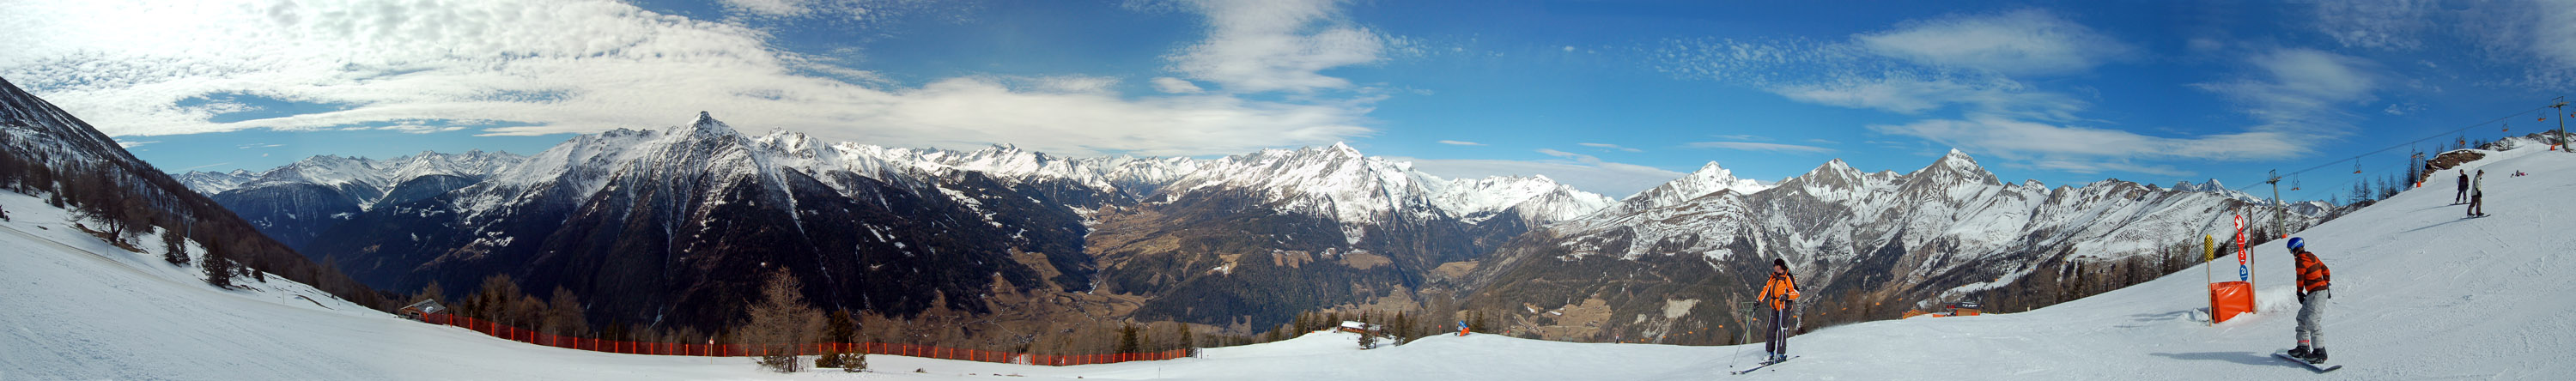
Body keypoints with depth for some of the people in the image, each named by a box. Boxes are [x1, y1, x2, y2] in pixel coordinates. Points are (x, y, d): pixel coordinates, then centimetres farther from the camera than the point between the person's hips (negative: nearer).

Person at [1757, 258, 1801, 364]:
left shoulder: (1788, 278, -8)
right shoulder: (1773, 277, 15)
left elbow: (1796, 292, -11)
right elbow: (1767, 289, 22)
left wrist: (1786, 296, -27)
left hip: (1784, 305, -7)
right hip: (1774, 306, 7)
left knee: (1782, 329, -8)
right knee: (1771, 329, 6)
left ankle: (1781, 354, -4)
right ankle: (1770, 353, 11)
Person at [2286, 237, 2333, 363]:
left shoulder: (2300, 261, -15)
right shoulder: (2312, 256, 11)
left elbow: (2300, 279, -8)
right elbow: (2325, 270, 19)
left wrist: (2300, 293, 7)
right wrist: (2327, 284, 28)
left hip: (2316, 294, -10)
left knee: (2312, 321, -16)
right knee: (2302, 317, 16)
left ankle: (2320, 351, -20)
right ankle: (2303, 348, 19)